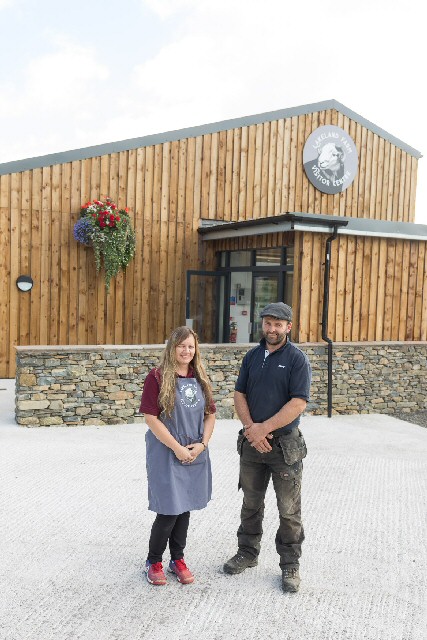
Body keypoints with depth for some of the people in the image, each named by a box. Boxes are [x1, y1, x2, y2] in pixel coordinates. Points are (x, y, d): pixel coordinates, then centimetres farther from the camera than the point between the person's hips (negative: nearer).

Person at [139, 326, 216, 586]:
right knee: (168, 511, -1)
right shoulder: (158, 377, -11)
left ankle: (178, 560, 31)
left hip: (195, 455, 5)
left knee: (184, 508, 14)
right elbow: (151, 418, -14)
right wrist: (177, 448, -14)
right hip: (166, 454, -5)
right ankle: (153, 562, 21)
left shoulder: (201, 379, 7)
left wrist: (202, 444, -5)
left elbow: (210, 415, 10)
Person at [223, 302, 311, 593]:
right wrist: (251, 428, -10)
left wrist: (264, 428, -18)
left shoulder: (297, 359, -9)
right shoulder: (252, 356, 8)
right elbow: (240, 394, 6)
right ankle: (248, 553, 34)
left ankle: (290, 565, 20)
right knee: (251, 503, 17)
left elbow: (298, 403, -17)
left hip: (285, 445, -4)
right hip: (252, 443, 5)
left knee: (289, 510, 5)